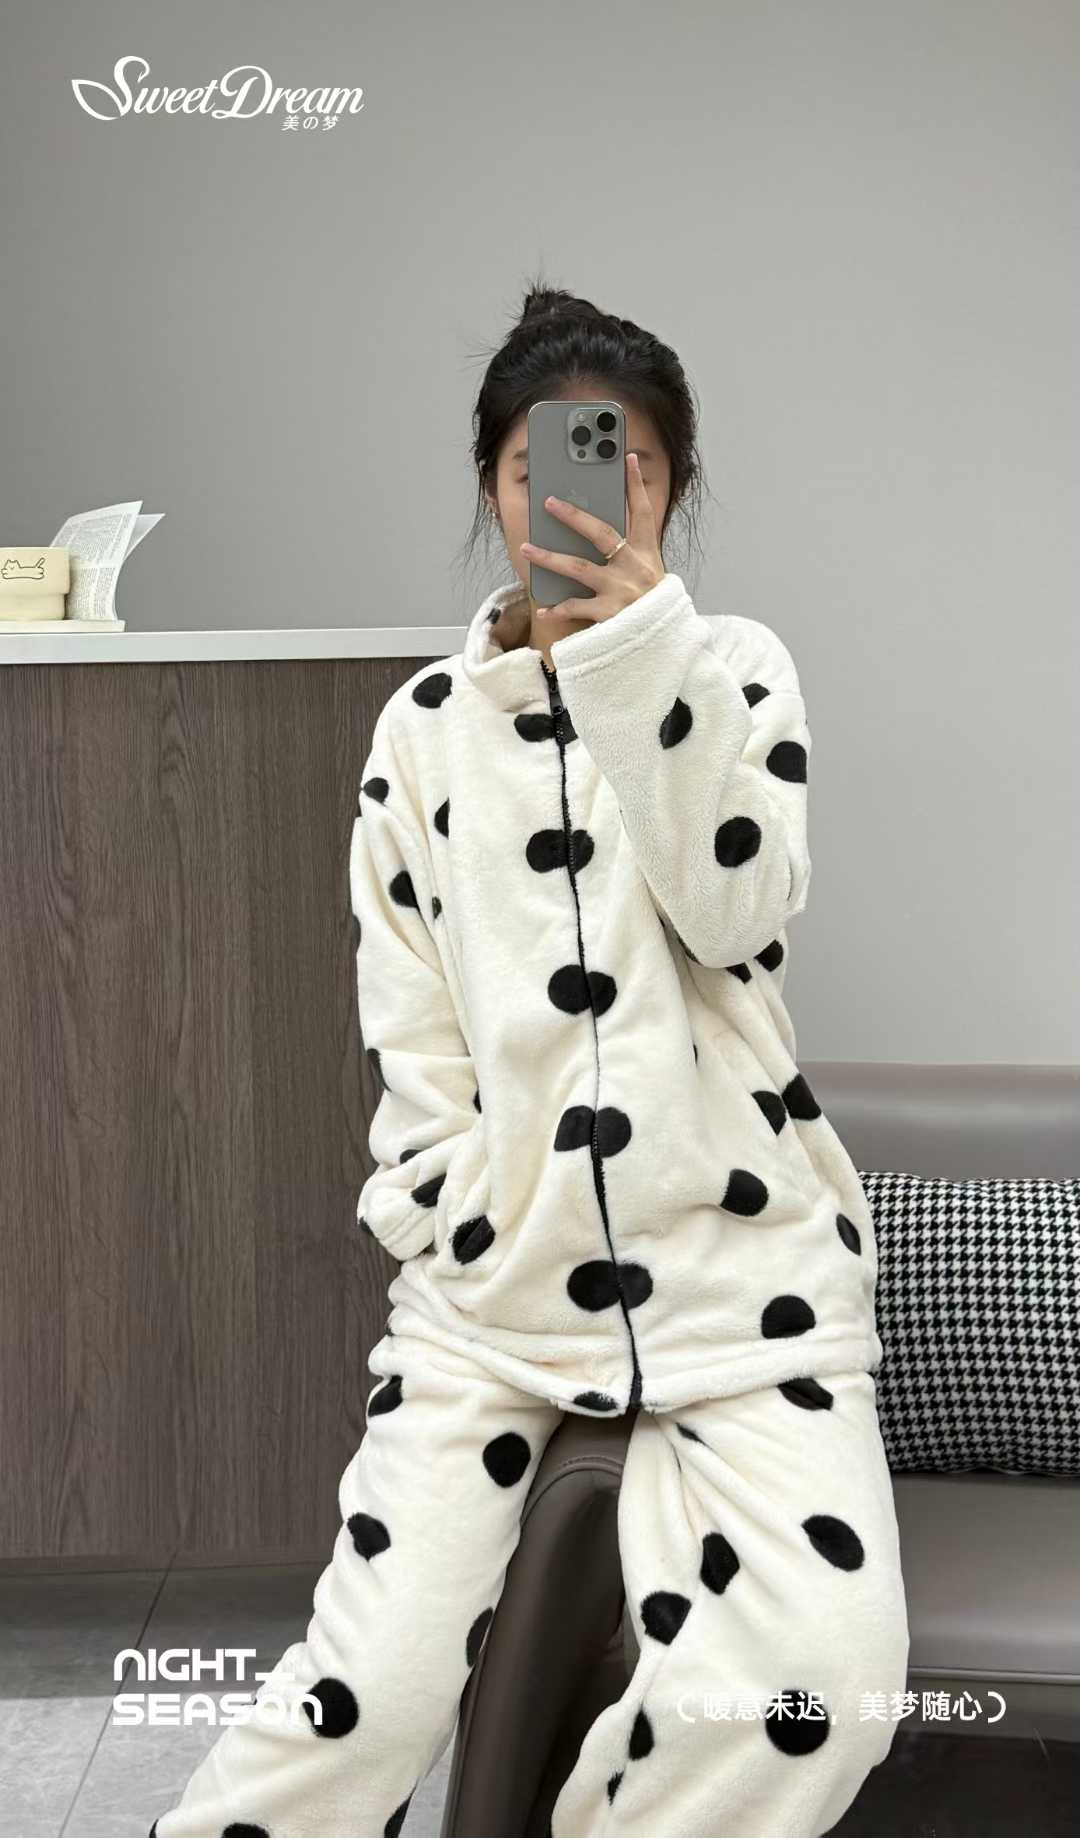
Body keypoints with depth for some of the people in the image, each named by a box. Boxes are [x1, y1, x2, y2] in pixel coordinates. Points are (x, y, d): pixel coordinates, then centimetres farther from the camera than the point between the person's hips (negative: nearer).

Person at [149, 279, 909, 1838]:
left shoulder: (735, 668, 7)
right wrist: (463, 1226, -5)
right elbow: (408, 1024, 8)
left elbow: (739, 908, -11)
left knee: (814, 1694, -22)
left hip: (742, 1259, -1)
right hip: (494, 1268, 1)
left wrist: (640, 646, -19)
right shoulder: (423, 727, 11)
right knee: (363, 1702, -14)